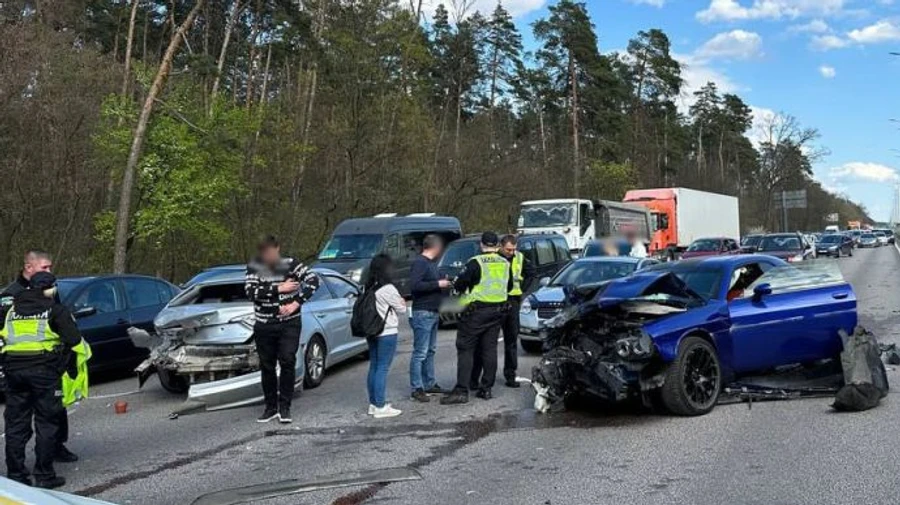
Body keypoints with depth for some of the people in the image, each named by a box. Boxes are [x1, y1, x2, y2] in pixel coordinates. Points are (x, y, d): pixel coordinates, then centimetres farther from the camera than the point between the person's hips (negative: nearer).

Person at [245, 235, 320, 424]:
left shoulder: (290, 263, -6)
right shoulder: (254, 267, -2)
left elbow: (313, 280, -11)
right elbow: (251, 291, -14)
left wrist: (296, 303, -18)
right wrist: (279, 289, -19)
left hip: (289, 323, -2)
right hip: (264, 326, 2)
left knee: (287, 362, -10)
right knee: (267, 366, 8)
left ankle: (284, 407, 2)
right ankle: (271, 407, 21)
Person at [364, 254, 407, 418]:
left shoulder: (369, 288, 7)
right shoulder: (388, 289, -15)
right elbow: (401, 309, -6)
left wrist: (397, 302, 12)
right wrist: (402, 303, 15)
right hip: (387, 333, -8)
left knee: (374, 366, 13)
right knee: (383, 368, -5)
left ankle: (373, 403, 20)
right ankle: (380, 407, -3)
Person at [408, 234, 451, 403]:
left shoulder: (431, 263, 15)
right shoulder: (420, 263, -14)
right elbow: (414, 285, -24)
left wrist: (443, 283, 14)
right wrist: (438, 284, -20)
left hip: (433, 313, 10)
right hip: (423, 313, -10)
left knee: (430, 351, 15)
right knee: (420, 353, -7)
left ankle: (429, 384, 24)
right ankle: (417, 388, -3)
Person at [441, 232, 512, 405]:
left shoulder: (476, 263, -13)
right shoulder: (505, 264, 7)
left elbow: (460, 284, -14)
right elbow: (509, 286, 18)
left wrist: (456, 284, 7)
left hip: (477, 310, -6)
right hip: (498, 311, 6)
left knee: (465, 348, -2)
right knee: (489, 348, 12)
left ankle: (461, 390, -8)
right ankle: (486, 388, 15)